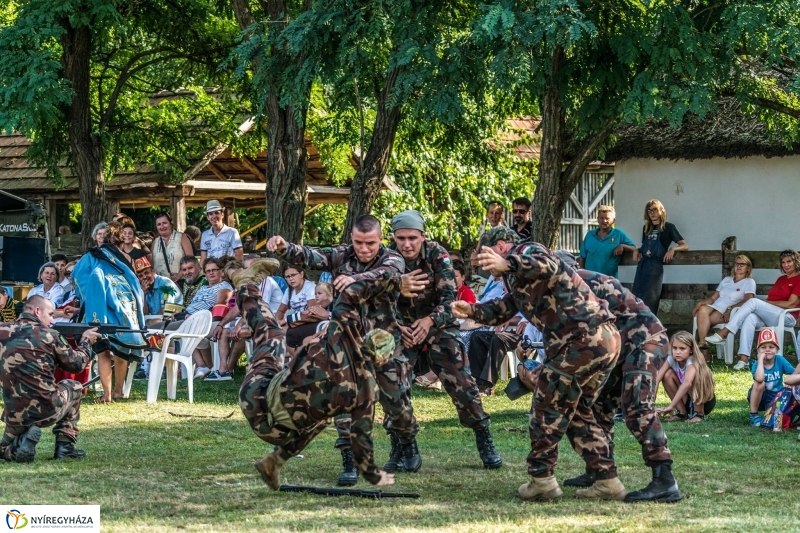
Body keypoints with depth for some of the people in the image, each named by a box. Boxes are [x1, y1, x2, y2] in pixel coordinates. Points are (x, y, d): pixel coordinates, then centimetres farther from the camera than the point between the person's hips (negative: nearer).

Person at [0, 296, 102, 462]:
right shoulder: (49, 335, -4)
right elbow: (77, 364, 8)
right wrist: (86, 341, 27)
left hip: (15, 416, 2)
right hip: (48, 411, -2)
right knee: (74, 387, 31)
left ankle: (20, 442, -3)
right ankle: (64, 446, 22)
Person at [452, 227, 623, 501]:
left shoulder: (527, 251, -2)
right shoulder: (519, 273, 29)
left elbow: (548, 266, -26)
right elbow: (503, 310, 37)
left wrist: (508, 264, -42)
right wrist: (472, 310, 19)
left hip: (583, 338, -10)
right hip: (606, 338, 10)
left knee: (549, 407, 1)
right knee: (578, 410, 19)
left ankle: (542, 479, 5)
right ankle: (608, 481, 16)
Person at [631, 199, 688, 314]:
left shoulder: (668, 227, 0)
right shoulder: (646, 228, 17)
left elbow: (685, 246, -1)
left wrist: (673, 249, -19)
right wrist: (636, 251, 5)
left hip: (655, 268, -6)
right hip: (642, 267, 6)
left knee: (649, 303, -9)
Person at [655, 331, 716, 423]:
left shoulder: (692, 362, -30)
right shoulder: (671, 359, -13)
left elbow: (687, 383, -48)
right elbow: (657, 378, -21)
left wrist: (671, 406, -53)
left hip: (706, 401, -5)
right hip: (687, 401, 5)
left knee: (692, 378, -33)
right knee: (668, 374, -16)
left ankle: (699, 414, -14)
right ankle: (682, 412, -4)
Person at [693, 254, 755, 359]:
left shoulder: (749, 282, 8)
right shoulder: (726, 280, 26)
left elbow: (748, 301, -8)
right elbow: (713, 298, 21)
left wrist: (730, 309, -20)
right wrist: (700, 303, 1)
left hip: (730, 313, -5)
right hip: (715, 307, 5)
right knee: (702, 309, -33)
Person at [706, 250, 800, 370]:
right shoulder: (781, 279, 26)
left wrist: (768, 302, -1)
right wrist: (765, 303, -5)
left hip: (787, 317, -6)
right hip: (768, 317, 6)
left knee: (753, 301, -28)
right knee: (750, 318, -31)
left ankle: (723, 333, -33)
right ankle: (744, 358, -44)